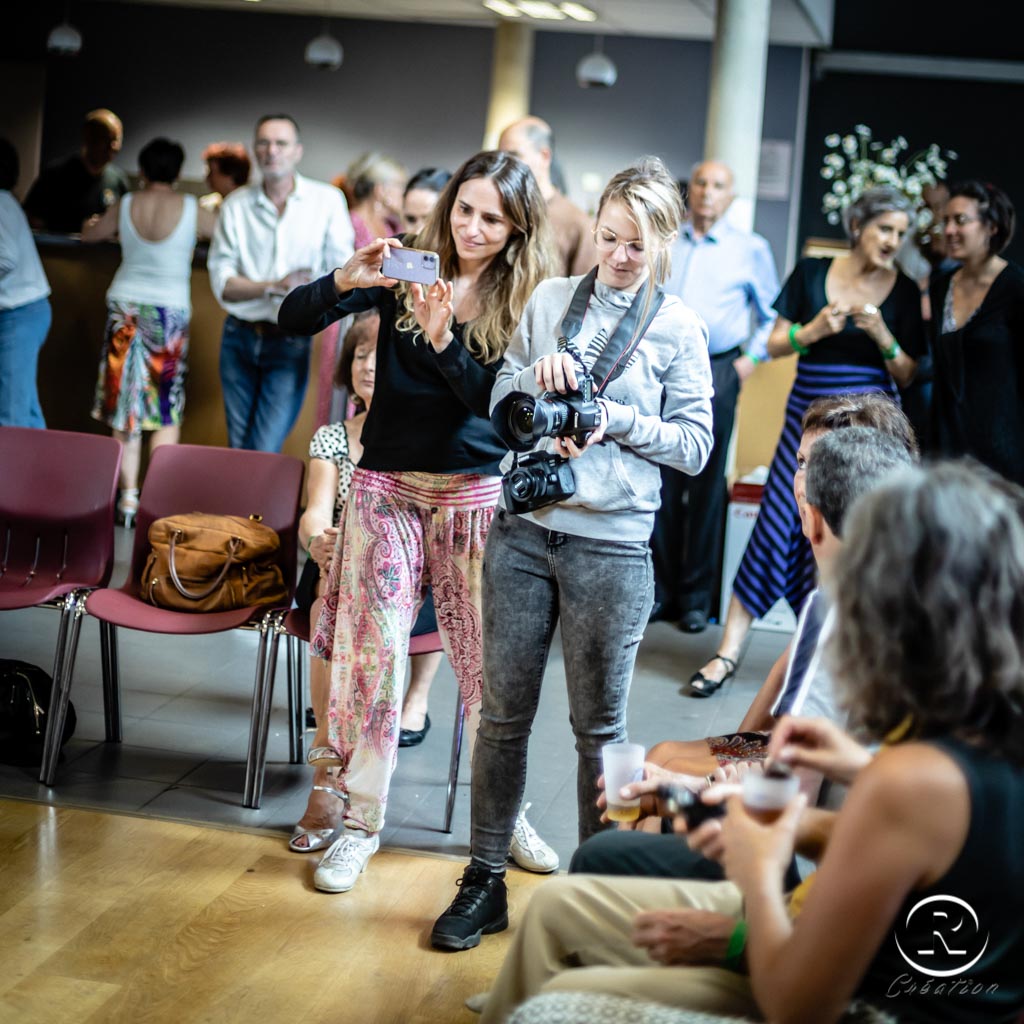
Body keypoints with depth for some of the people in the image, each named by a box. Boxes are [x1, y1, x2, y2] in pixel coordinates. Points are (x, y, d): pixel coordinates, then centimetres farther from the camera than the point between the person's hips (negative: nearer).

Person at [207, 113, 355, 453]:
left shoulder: (328, 201, -3)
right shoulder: (236, 205, 1)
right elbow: (221, 282, -4)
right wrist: (275, 287, -19)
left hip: (290, 344, -3)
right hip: (239, 338, 3)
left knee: (264, 454, -9)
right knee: (238, 448, 14)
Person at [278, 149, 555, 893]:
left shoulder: (525, 300, 0)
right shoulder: (406, 272, 1)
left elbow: (500, 404, -13)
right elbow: (294, 319, -5)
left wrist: (443, 337, -26)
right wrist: (348, 279, -23)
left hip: (475, 494, 0)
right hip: (388, 487, 1)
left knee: (488, 659, 5)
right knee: (372, 652, -1)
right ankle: (362, 822, 11)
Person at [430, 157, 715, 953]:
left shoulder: (678, 328, 0)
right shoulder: (550, 300, 8)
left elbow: (695, 444, -2)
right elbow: (499, 404, 11)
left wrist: (613, 422, -14)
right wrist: (535, 375, -9)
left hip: (610, 546, -3)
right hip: (523, 529, 3)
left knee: (599, 727, 7)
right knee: (503, 713, 8)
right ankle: (485, 881, 20)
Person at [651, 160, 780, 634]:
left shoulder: (751, 249, 5)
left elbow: (771, 316, 12)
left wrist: (752, 357, 0)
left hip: (715, 373, -1)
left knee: (706, 485, 2)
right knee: (659, 481, 2)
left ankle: (696, 596, 10)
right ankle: (660, 590, 12)